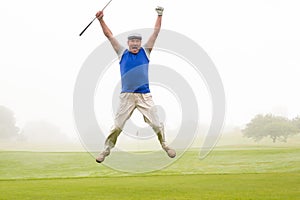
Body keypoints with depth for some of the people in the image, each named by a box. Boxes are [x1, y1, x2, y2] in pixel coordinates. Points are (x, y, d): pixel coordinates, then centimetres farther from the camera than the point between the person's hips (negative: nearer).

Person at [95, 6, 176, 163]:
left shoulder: (145, 52, 9)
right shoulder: (122, 53, 8)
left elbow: (156, 32, 9)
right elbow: (109, 35, 8)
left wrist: (159, 16, 4)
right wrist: (101, 20, 0)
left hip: (145, 96, 1)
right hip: (127, 96, -1)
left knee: (156, 124, 2)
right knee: (117, 126, -2)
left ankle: (165, 145, 22)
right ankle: (106, 150, 9)